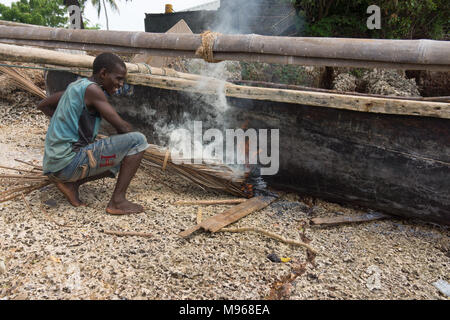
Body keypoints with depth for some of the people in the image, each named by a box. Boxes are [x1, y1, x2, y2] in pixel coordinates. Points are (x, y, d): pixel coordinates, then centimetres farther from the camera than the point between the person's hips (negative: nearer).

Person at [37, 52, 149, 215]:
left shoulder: (77, 85, 15)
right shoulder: (92, 89, -12)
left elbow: (42, 105, 29)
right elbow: (122, 127, -14)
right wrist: (133, 140, 8)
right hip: (69, 160, -10)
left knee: (121, 160, 29)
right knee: (138, 140, -11)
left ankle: (71, 183, 11)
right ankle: (117, 201, -10)